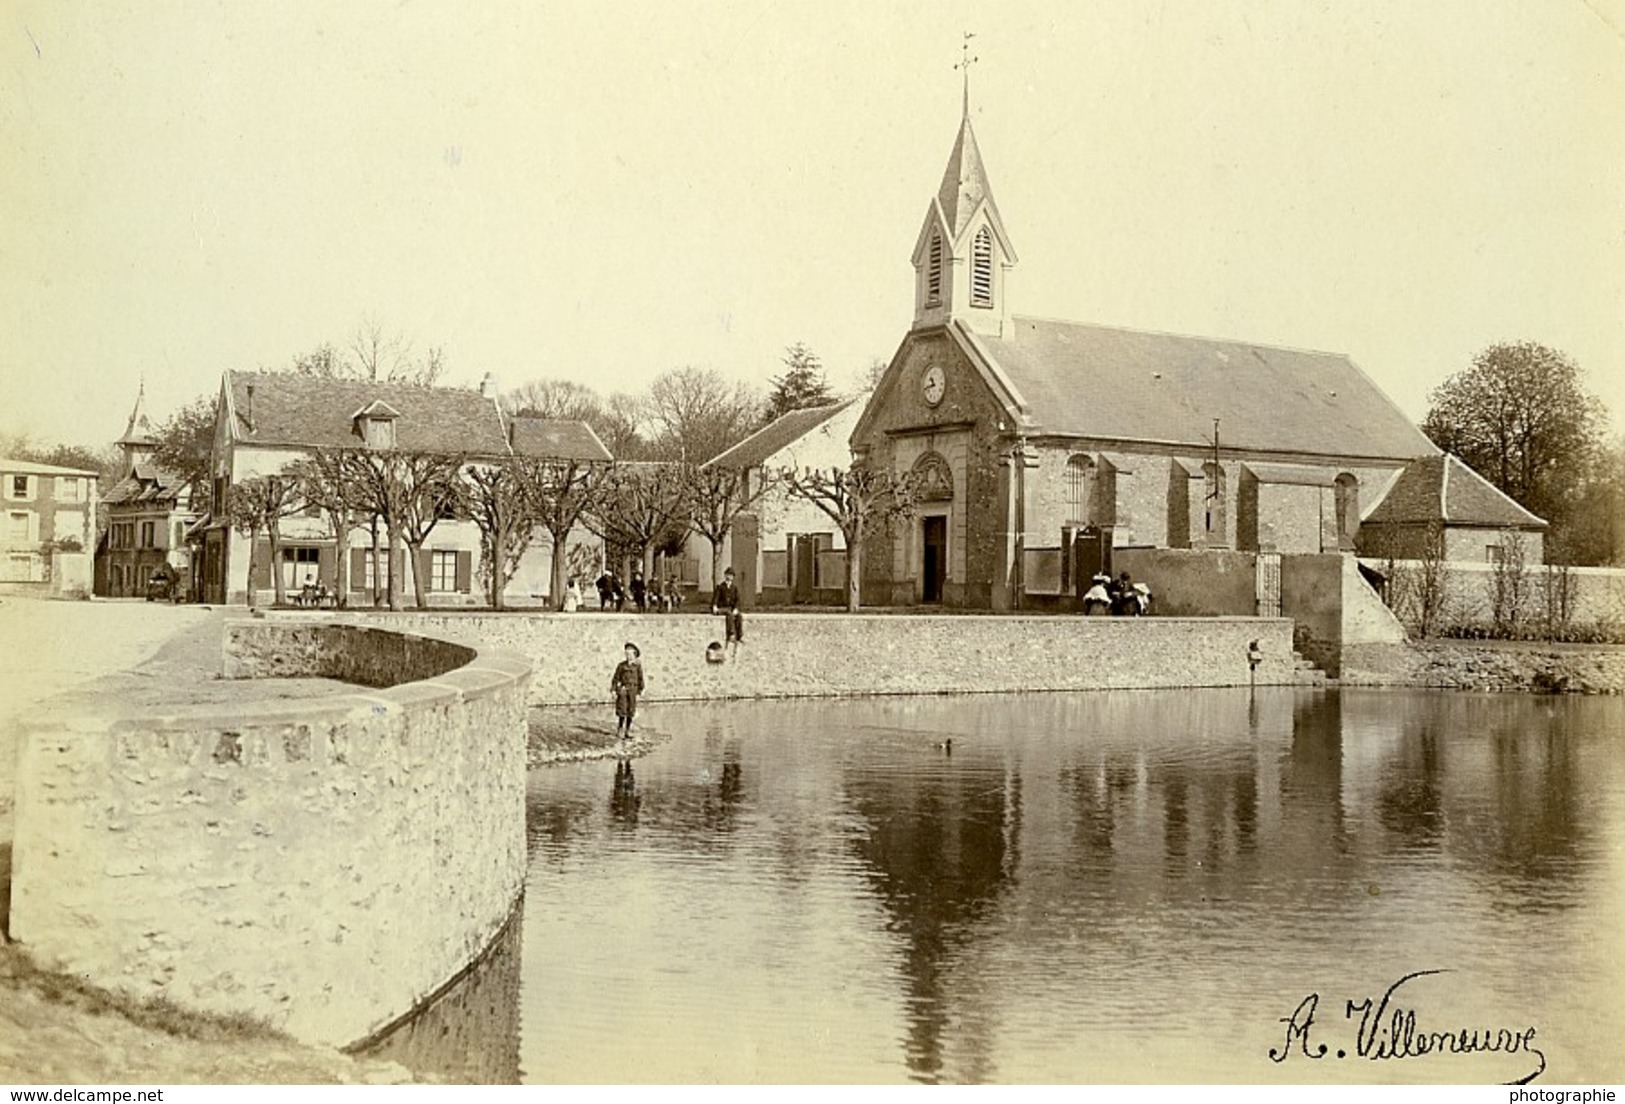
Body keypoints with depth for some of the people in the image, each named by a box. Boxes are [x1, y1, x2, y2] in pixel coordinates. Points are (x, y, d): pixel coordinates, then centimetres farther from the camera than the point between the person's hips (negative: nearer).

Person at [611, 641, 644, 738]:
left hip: (633, 691, 1)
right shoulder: (621, 665, 1)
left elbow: (640, 679, 6)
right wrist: (613, 689, 1)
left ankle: (627, 731, 13)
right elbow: (616, 678, 4)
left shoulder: (637, 666, 2)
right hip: (623, 689, -1)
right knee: (622, 711, -3)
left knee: (630, 712, 4)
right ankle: (619, 730, 7)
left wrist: (640, 691, 4)